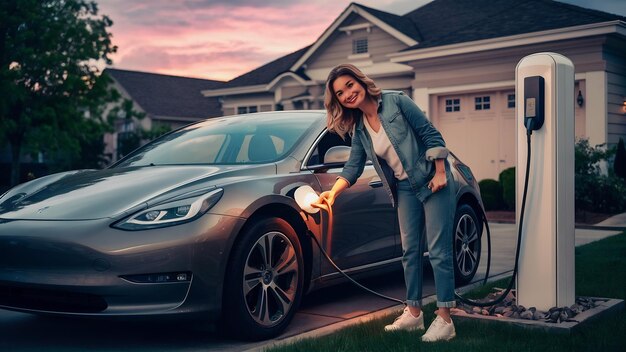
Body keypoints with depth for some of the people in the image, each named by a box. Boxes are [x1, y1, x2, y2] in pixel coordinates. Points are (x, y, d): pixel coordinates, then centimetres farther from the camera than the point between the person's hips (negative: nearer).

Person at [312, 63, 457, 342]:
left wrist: (440, 172, -17)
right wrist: (333, 192, -8)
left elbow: (431, 134, -12)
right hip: (405, 189, 6)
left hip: (432, 182, -6)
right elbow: (353, 167, 6)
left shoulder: (396, 101, -12)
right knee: (410, 251, 10)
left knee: (438, 251, -6)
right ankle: (413, 313, 21)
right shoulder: (358, 129, 5)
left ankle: (444, 319, -2)